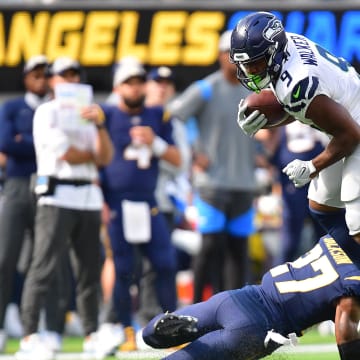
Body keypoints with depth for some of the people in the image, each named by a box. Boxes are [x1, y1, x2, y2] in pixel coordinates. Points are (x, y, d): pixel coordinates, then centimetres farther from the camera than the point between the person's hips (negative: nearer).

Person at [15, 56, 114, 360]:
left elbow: (106, 158, 7)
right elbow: (64, 153, -10)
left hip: (89, 198, 6)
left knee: (90, 271, 3)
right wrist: (92, 156, 6)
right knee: (44, 267, -13)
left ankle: (92, 336, 6)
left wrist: (100, 125, -7)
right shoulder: (47, 113, 3)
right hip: (57, 196, -6)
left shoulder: (87, 113, 21)